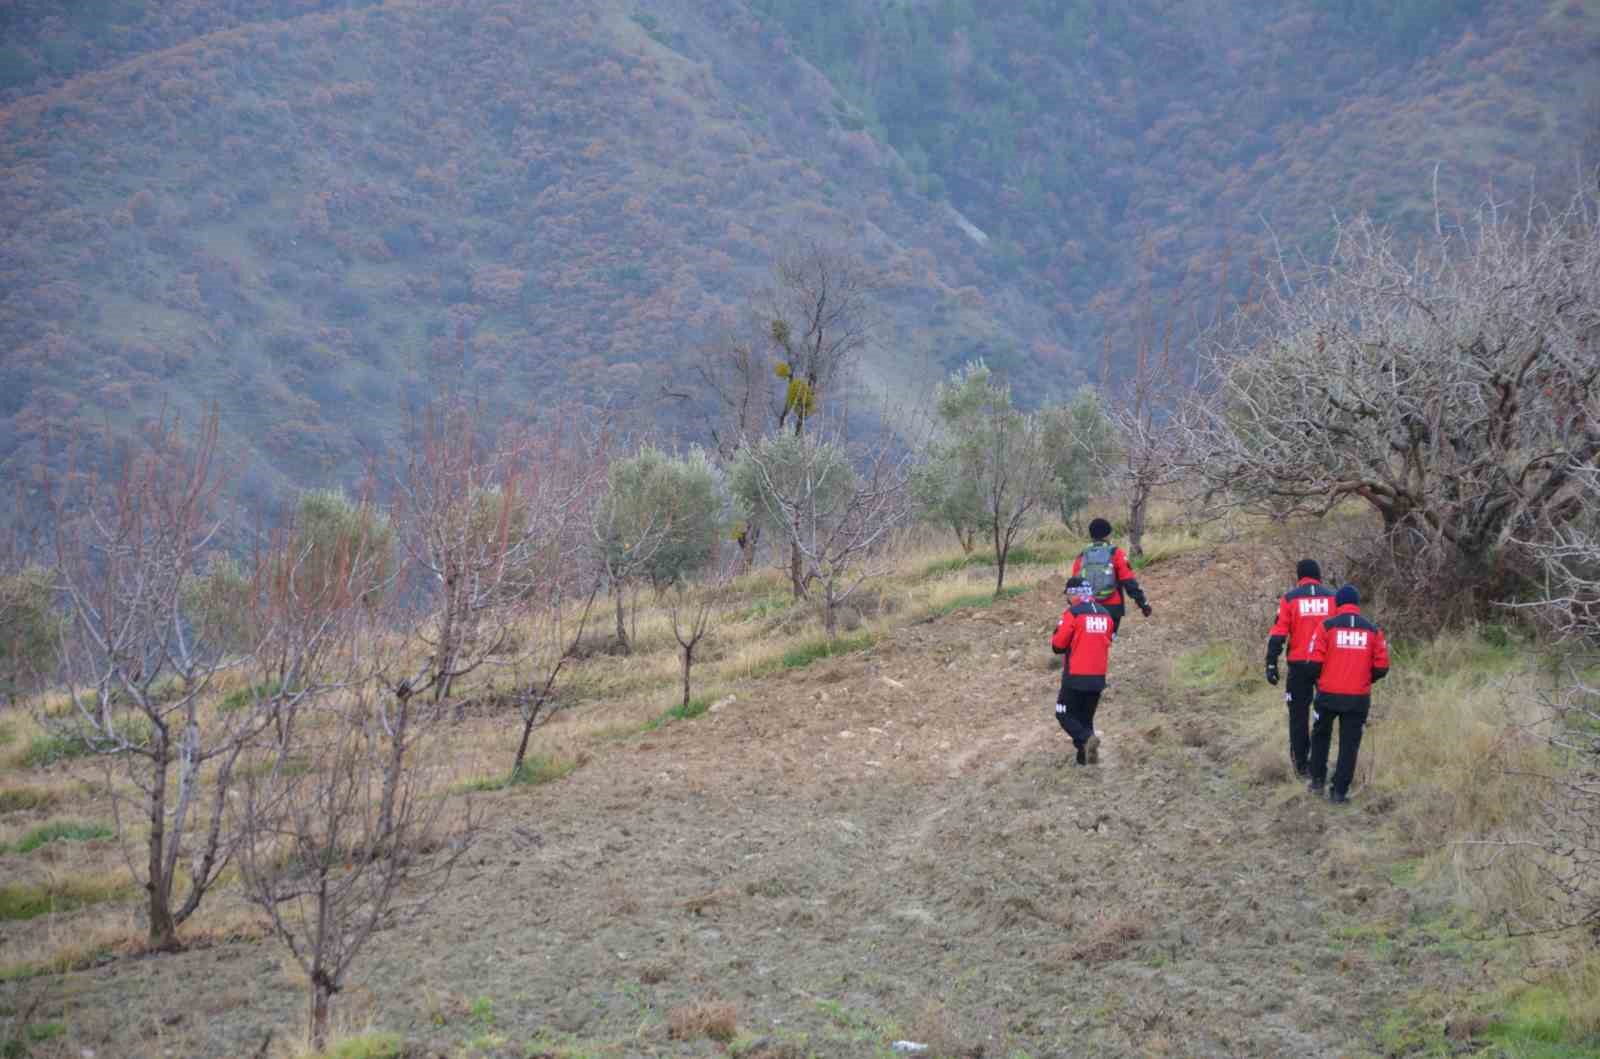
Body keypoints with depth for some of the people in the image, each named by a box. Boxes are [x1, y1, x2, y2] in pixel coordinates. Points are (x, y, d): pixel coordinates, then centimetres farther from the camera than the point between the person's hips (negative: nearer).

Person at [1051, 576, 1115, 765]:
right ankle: (1084, 757, 9)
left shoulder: (1073, 613, -12)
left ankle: (1087, 739, -20)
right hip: (1098, 677, 6)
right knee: (1086, 718, 16)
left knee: (1065, 715, 4)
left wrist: (1055, 637, 11)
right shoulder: (1105, 614, 6)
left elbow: (1058, 645, -10)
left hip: (1075, 677, -6)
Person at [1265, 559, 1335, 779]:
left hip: (1299, 665, -1)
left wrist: (1271, 664, -6)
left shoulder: (1289, 598, -1)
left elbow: (1278, 634, -7)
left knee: (1299, 715, 7)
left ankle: (1301, 765, 10)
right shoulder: (1333, 597, 5)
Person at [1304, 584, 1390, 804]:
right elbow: (1381, 668, 1)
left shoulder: (1327, 627, -6)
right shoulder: (1373, 631, 1)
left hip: (1328, 695, -1)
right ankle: (1339, 791, 6)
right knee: (1349, 743, 7)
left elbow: (1315, 662, -9)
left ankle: (1317, 780, 25)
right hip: (1359, 698, 1)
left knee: (1321, 737, 21)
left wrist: (1317, 679, 13)